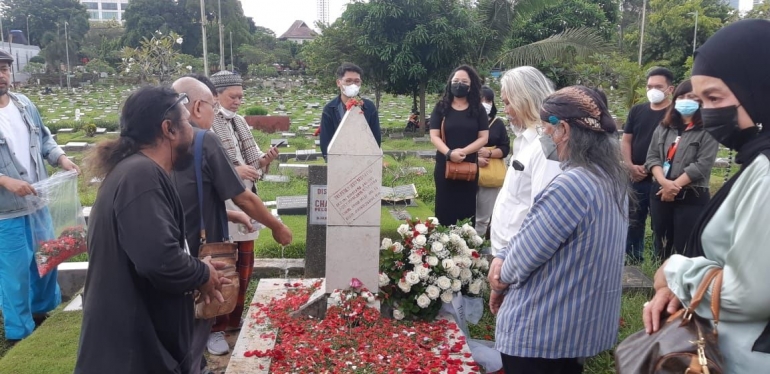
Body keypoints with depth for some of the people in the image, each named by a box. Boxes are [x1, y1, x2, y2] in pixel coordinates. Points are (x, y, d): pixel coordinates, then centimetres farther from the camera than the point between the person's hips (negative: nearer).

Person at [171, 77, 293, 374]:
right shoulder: (204, 139, -16)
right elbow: (244, 198, -13)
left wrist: (231, 215, 17)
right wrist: (277, 227, 0)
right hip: (197, 255, -7)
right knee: (195, 330, 8)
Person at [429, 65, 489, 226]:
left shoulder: (478, 109, 4)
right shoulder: (441, 107, 2)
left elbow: (484, 138, -2)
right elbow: (434, 136, -4)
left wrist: (463, 151, -16)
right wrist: (449, 153, -22)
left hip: (469, 166, 0)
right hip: (444, 164, 0)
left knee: (466, 207, 5)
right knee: (444, 207, 5)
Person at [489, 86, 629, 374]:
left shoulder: (571, 185, -28)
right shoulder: (612, 177, 3)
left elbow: (526, 254, -19)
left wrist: (501, 278, 0)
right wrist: (501, 257, -4)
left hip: (542, 329, -9)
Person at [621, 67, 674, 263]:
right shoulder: (637, 110, 10)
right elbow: (626, 140, 10)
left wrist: (650, 168, -12)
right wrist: (630, 166, -5)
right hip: (635, 177, 4)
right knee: (633, 221, 12)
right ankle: (633, 260, 25)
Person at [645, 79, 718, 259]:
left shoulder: (708, 130, -3)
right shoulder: (663, 127, 12)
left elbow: (702, 164, -12)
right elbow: (652, 157, 4)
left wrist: (675, 185, -15)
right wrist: (664, 182, -13)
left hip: (692, 197, -5)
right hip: (660, 192, 5)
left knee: (684, 249, -2)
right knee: (661, 246, 12)